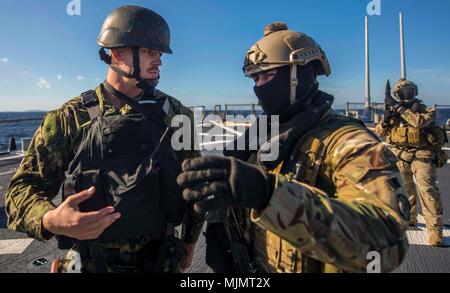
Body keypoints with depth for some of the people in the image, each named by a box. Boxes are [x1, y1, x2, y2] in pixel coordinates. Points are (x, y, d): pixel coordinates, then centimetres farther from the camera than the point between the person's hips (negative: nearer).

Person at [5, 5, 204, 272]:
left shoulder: (173, 113, -3)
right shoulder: (71, 117, -7)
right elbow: (25, 187, -5)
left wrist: (190, 241, 10)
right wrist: (51, 220, -26)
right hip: (92, 262, -1)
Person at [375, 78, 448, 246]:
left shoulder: (425, 110, -3)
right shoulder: (394, 110, 9)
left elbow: (420, 121, -26)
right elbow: (379, 133, 6)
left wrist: (400, 108, -21)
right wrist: (387, 117, -12)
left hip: (422, 155, -5)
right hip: (400, 156, 5)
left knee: (427, 190, -12)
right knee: (405, 188, 15)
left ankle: (435, 232, -9)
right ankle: (409, 219, 34)